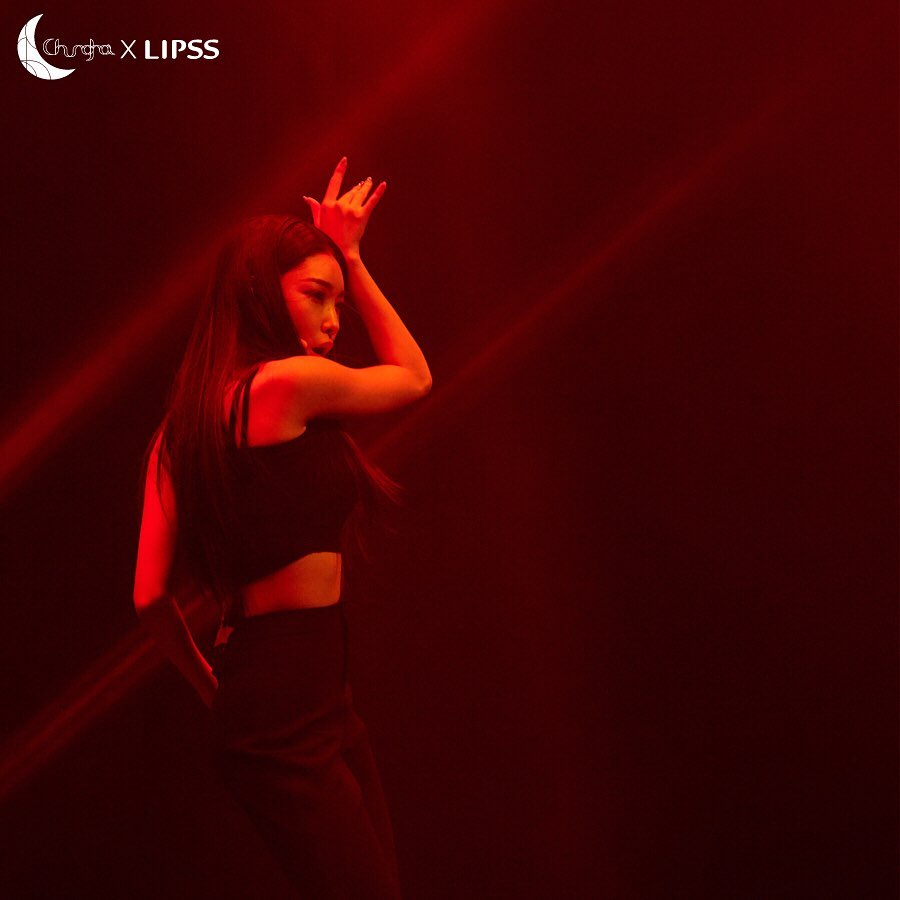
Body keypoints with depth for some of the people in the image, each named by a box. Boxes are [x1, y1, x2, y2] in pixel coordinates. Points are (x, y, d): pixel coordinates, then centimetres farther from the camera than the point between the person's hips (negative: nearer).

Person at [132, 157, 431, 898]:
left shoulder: (178, 431, 11)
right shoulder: (290, 381, -13)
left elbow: (152, 598, 10)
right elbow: (415, 376, 7)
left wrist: (219, 691, 20)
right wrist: (351, 257, 12)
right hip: (294, 717, -9)